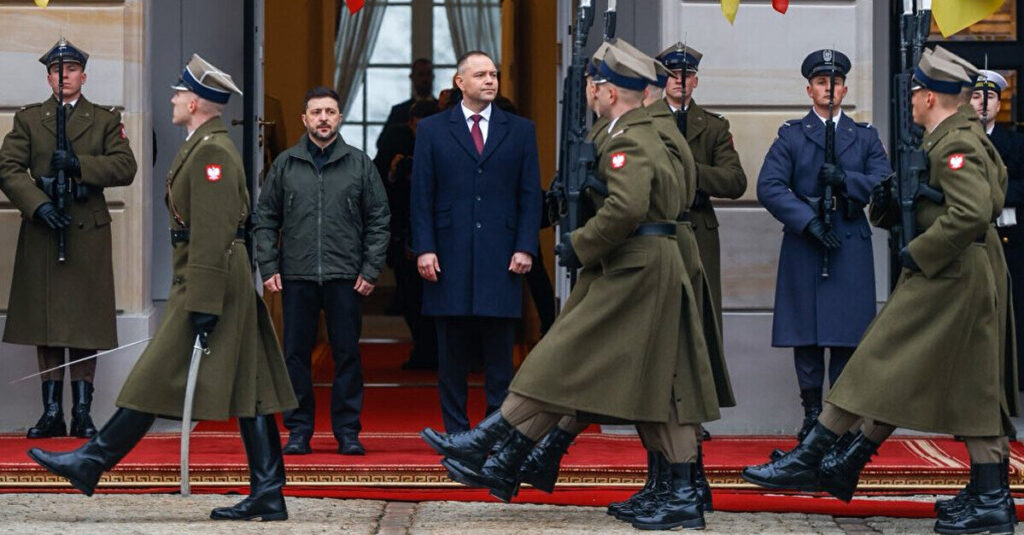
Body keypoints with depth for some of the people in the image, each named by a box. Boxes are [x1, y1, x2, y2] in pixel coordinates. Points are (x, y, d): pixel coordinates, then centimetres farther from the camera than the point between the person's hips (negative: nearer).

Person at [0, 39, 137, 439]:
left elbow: (125, 168, -2)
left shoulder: (105, 119, 10)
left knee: (86, 328, 0)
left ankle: (83, 413, 7)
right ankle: (51, 412, 9)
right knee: (45, 325, 2)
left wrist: (79, 163, -14)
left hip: (88, 231, -1)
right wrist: (38, 204, -14)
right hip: (42, 230, 1)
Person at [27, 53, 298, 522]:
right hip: (233, 287, 10)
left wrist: (203, 307, -23)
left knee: (159, 379, -2)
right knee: (247, 390, 6)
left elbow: (211, 235, -21)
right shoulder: (208, 146, 19)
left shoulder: (211, 151, -14)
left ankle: (93, 462, 5)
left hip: (212, 284, -10)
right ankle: (267, 495, 7)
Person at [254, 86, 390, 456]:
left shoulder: (359, 163, 5)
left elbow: (379, 219, 6)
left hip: (345, 277, -1)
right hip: (296, 277, 1)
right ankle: (299, 430, 12)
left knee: (347, 354, 2)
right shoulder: (285, 165, 7)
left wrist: (371, 269, -1)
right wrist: (269, 268, 0)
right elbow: (264, 219, 9)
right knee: (296, 354, 4)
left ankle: (348, 430, 10)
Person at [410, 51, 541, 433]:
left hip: (501, 258, 0)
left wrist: (526, 247, -3)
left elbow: (530, 194, 7)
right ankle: (456, 434, 12)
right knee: (452, 355, 5)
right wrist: (424, 248, -5)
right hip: (449, 257, 0)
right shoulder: (432, 130, 8)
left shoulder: (520, 130, 10)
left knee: (500, 354, 2)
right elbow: (421, 195, 4)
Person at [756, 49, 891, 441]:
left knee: (848, 334, 0)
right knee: (806, 334, 1)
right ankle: (812, 413, 10)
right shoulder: (791, 135, 7)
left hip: (851, 246, 1)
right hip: (804, 246, -1)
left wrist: (845, 179, -15)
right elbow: (769, 187, -4)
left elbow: (884, 183, 2)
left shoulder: (865, 136, 13)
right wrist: (808, 219, -14)